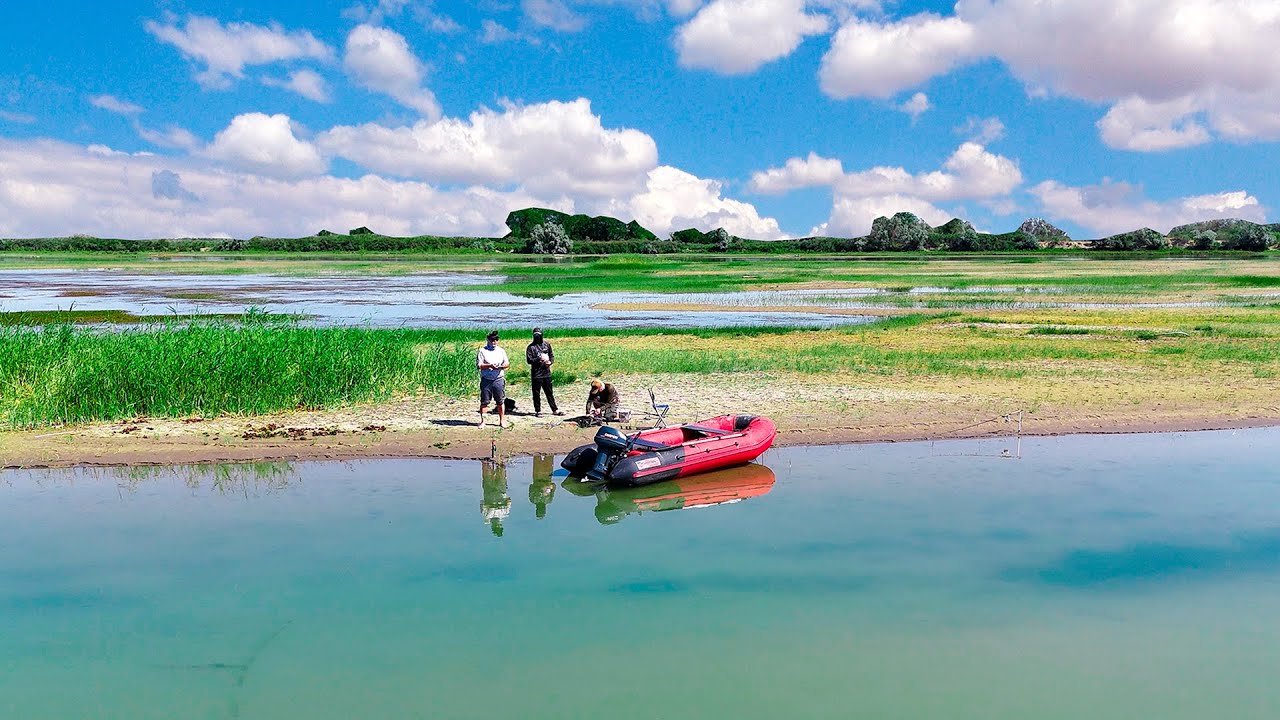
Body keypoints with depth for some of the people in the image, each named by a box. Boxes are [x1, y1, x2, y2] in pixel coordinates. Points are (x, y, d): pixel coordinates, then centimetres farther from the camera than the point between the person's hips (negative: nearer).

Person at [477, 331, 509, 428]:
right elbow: (478, 365, -6)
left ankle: (502, 420, 10)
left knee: (500, 401, 3)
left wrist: (502, 366, -10)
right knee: (484, 401, 1)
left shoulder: (501, 351, 14)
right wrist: (490, 366, -19)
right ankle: (482, 421, 8)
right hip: (486, 380, -2)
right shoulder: (482, 351, 2)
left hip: (499, 379, 2)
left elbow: (507, 363, 12)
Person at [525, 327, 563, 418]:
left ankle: (555, 410, 17)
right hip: (536, 374, -4)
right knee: (537, 394, 4)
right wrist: (539, 359, -21)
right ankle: (538, 411, 13)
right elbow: (529, 360, -10)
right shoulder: (531, 347, -4)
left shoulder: (547, 344, 9)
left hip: (547, 373, 4)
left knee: (549, 392, 11)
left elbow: (552, 355, 17)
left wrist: (550, 361, -4)